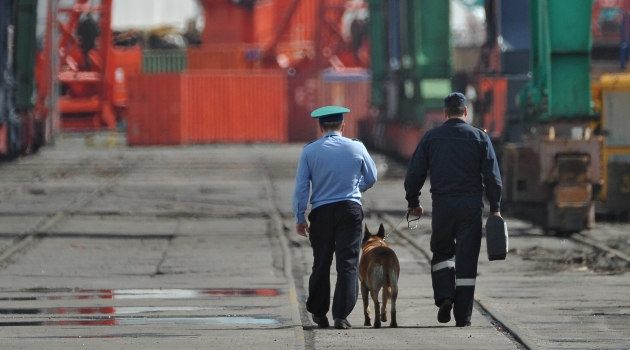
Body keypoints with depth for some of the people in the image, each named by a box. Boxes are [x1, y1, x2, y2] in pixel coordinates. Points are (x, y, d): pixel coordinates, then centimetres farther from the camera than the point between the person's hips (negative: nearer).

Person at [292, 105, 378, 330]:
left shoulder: (309, 151, -1)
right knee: (348, 263, -2)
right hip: (350, 209, -1)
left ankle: (318, 313, 22)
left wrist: (299, 218, 5)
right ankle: (341, 315, -10)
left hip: (321, 211, 1)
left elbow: (301, 186, -1)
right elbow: (371, 178, 14)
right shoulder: (357, 148, 2)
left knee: (321, 262, 13)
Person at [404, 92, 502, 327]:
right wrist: (495, 208, 4)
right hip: (471, 206, -1)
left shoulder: (431, 137, 3)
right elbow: (492, 176, -3)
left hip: (442, 204, 1)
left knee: (442, 252, 19)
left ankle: (444, 297, -4)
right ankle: (463, 316, 1)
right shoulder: (479, 137, 1)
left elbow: (414, 173, 3)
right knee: (466, 259, 3)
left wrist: (412, 202, 16)